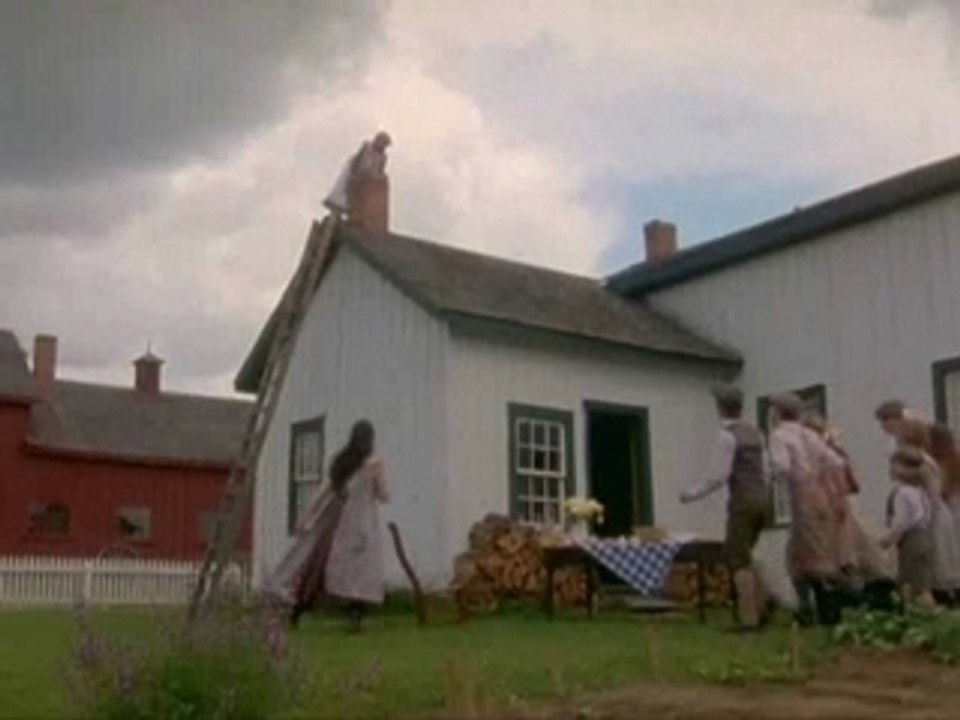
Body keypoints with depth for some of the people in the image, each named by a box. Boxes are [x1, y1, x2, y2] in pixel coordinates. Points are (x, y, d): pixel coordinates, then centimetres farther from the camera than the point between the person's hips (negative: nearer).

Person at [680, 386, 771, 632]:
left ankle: (749, 620, -3)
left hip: (742, 502, -8)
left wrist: (692, 494, -4)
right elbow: (764, 471, 15)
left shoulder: (726, 435, -10)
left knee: (739, 561, -2)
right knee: (744, 557, 18)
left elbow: (718, 477, -15)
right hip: (761, 498, 8)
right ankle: (760, 610, 13)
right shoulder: (754, 432, 13)